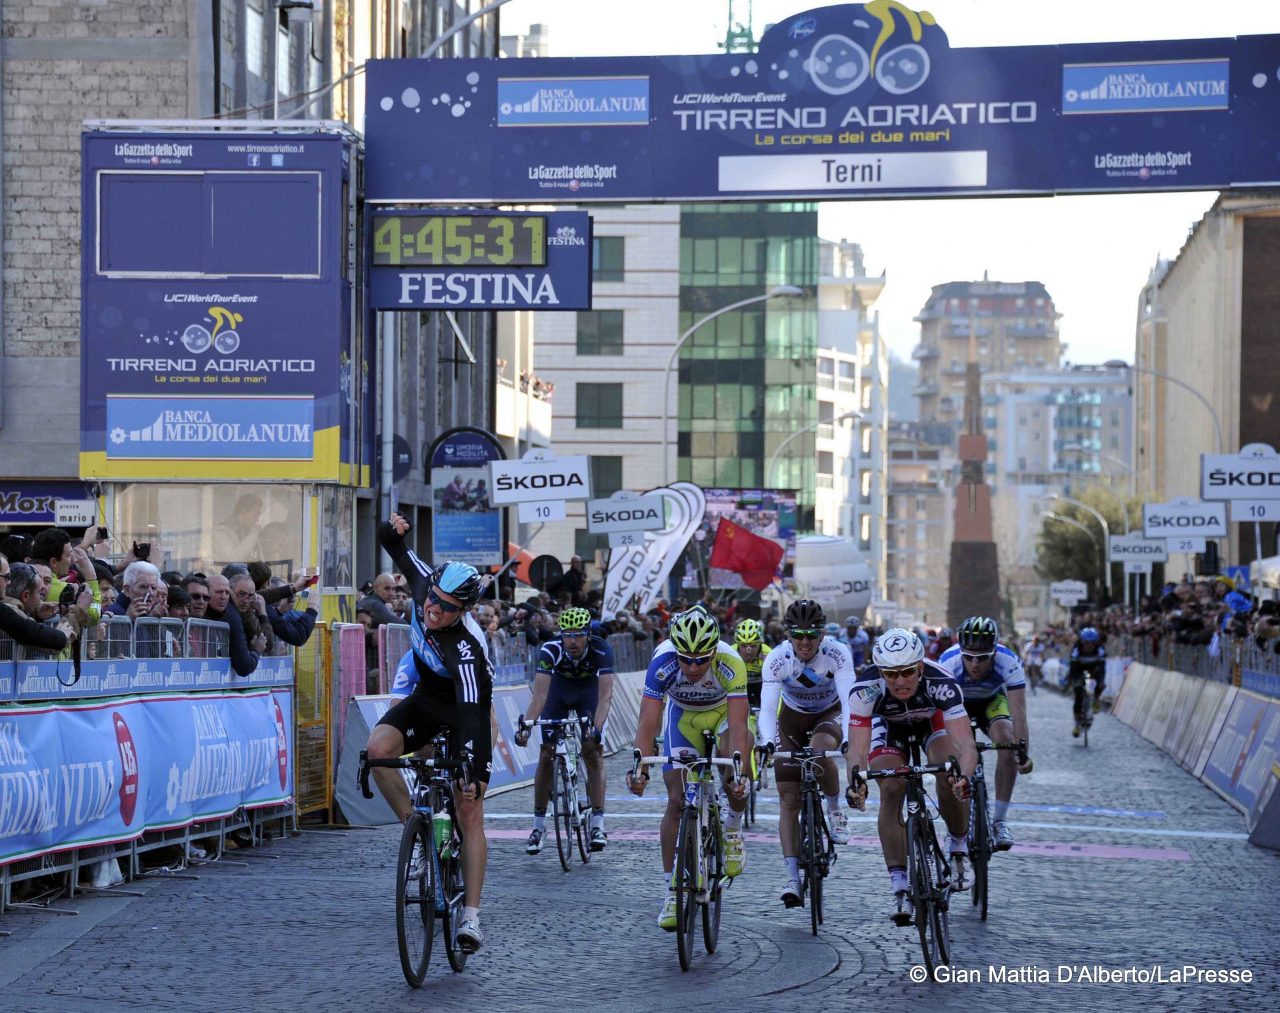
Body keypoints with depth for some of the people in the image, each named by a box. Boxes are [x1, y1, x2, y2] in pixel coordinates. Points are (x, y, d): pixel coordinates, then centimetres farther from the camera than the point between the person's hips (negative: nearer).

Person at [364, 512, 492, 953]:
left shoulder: (466, 648, -37)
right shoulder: (423, 584, -21)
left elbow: (473, 714, -43)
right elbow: (400, 551, -1)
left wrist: (477, 772, -50)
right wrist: (392, 531, -25)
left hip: (464, 712, -6)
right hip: (426, 700, 6)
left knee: (469, 812, -11)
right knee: (378, 747, -26)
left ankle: (471, 916, -10)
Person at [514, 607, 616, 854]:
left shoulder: (601, 650, -34)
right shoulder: (550, 650, -33)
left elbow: (605, 694, -40)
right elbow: (540, 694, -38)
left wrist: (597, 727, -56)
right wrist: (526, 725, -52)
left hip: (589, 690, -1)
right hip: (559, 690, 1)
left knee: (593, 752, -14)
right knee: (546, 755, -5)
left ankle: (598, 825, -9)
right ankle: (539, 825, 5)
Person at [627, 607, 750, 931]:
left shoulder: (730, 664, -37)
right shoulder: (662, 663, -34)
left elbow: (737, 726, -40)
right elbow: (648, 723, -35)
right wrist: (640, 768, -48)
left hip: (723, 712, -1)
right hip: (683, 715, 1)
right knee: (677, 800, -8)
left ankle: (733, 829, 2)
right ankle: (671, 891, 0)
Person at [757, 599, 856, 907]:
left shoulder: (838, 654, -28)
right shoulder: (777, 660, -25)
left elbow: (849, 699, -37)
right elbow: (767, 708, -31)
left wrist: (849, 739, -53)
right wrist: (768, 742, -50)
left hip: (829, 714, -1)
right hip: (793, 718, 1)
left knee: (819, 750, -37)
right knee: (789, 801, -9)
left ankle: (835, 812, -10)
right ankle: (792, 879, -9)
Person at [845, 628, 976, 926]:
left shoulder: (941, 684, -40)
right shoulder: (866, 689, -38)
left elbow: (965, 744, -47)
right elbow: (857, 748, -42)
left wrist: (964, 776, -67)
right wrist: (855, 781, -62)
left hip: (933, 718, -1)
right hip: (889, 724, 1)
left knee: (949, 777, -26)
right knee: (891, 792, -20)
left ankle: (958, 848, 2)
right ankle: (900, 888, -15)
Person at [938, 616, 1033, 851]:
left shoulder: (1008, 663, -36)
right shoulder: (948, 663, -38)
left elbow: (1018, 714, -39)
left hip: (992, 700, 0)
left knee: (1007, 742, -26)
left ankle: (999, 820, -16)